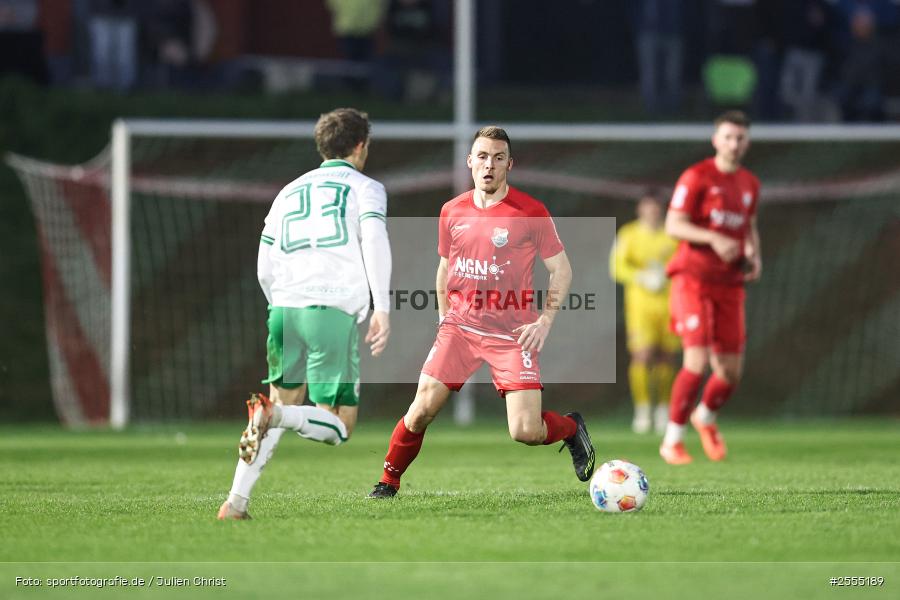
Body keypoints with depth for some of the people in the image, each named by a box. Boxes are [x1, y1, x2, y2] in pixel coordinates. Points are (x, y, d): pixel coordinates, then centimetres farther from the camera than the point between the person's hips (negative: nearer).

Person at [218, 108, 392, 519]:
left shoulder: (290, 192, 23)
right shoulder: (365, 188, 9)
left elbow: (266, 270, 20)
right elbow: (374, 241, -10)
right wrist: (381, 309, -14)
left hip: (284, 310, 5)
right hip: (334, 314, -5)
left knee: (285, 400, 21)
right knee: (337, 428, 1)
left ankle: (237, 500, 7)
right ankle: (274, 416, -30)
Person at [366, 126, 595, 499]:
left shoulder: (531, 212, -6)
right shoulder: (452, 212, 7)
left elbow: (561, 270, 0)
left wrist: (545, 321, -9)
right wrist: (444, 315, 16)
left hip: (512, 333, -3)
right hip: (460, 326, 3)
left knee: (525, 432, -11)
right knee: (422, 409, -9)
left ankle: (572, 428, 23)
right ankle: (388, 482, 12)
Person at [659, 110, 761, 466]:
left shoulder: (749, 184, 13)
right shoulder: (697, 177, -6)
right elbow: (673, 225, -13)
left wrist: (755, 256, 7)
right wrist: (713, 238, -28)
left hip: (729, 286, 5)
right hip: (693, 279, -5)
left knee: (731, 372, 3)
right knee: (697, 362, -18)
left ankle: (706, 417, 36)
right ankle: (672, 441, -4)